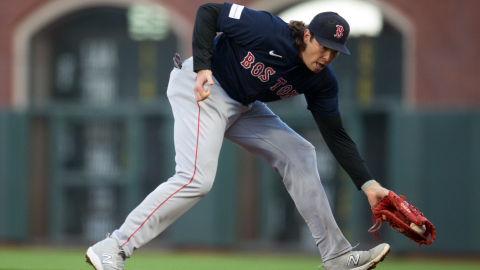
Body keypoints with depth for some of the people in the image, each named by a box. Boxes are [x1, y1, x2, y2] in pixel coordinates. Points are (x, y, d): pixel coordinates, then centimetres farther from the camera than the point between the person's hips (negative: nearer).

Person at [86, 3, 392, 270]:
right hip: (202, 88, -8)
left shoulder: (321, 81, -7)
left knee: (299, 154, 3)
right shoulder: (269, 30, -27)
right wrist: (202, 67, -28)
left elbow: (336, 136, -4)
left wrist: (368, 184, -13)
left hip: (243, 107, 8)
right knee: (196, 179, -23)